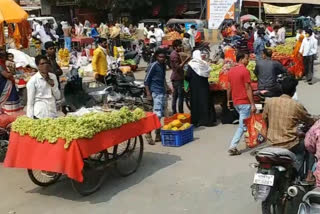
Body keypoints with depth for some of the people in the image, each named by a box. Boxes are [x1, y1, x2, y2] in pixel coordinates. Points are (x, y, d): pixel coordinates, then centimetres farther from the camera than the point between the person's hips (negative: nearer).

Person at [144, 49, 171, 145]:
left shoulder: (163, 65, 14)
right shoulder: (153, 66, -10)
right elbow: (146, 80, -11)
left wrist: (166, 87, 18)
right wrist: (148, 94, -16)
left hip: (162, 92, 8)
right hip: (156, 92, -8)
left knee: (161, 114, 10)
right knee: (157, 114, -16)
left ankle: (158, 135, 17)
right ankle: (148, 134, -8)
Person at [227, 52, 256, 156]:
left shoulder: (231, 71, 9)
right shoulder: (245, 71, -13)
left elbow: (229, 88, 12)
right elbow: (248, 89, -16)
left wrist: (228, 101, 21)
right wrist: (253, 104, -15)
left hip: (235, 102, 8)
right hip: (244, 102, -8)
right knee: (242, 126, -4)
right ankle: (233, 147, -9)